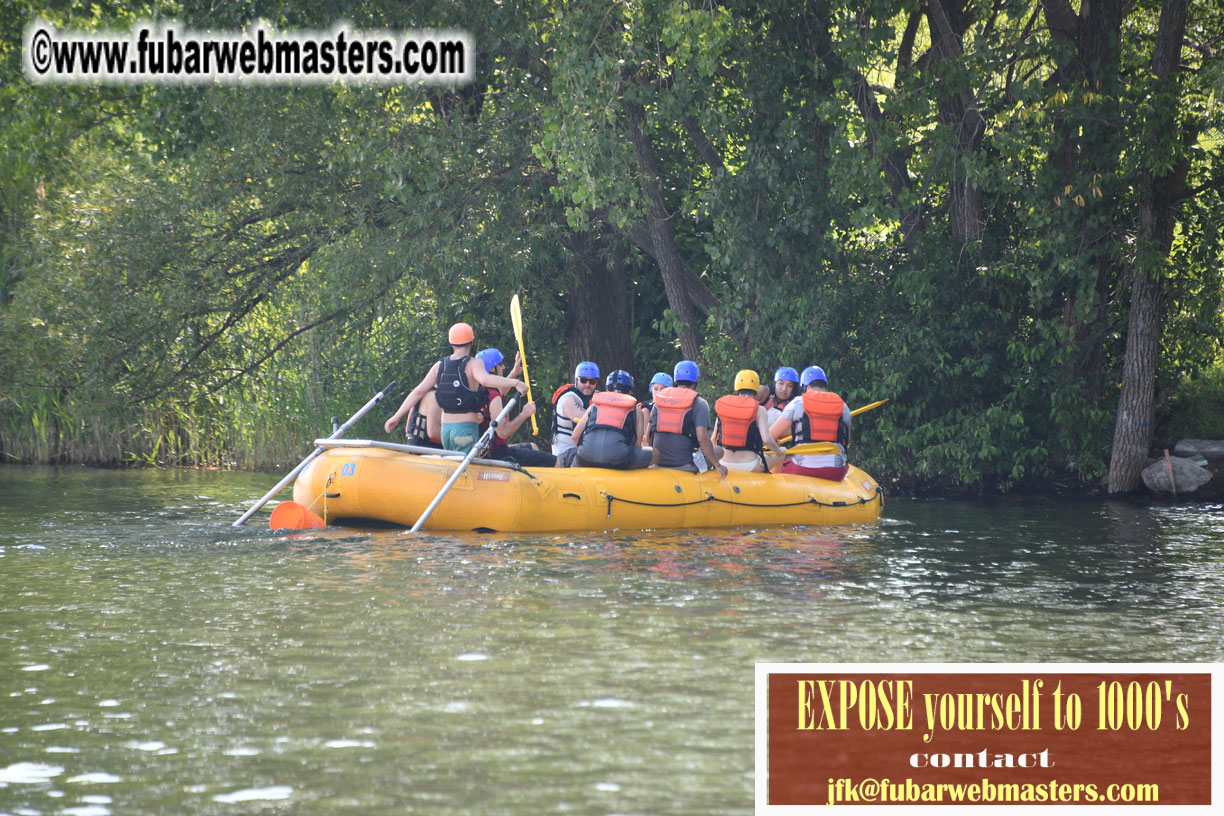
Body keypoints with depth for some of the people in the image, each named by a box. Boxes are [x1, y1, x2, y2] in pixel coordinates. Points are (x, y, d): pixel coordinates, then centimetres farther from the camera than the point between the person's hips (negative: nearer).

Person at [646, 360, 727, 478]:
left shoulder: (658, 401, 11)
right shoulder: (699, 404, -5)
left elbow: (649, 436, 11)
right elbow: (702, 438, -14)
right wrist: (718, 465, -6)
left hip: (659, 463, 6)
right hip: (684, 465, -6)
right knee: (718, 452, 19)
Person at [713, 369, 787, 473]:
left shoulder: (722, 405, 3)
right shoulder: (759, 410, -7)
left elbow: (714, 439, 5)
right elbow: (766, 439, -17)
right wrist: (779, 451, 3)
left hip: (724, 465, 4)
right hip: (750, 466, -4)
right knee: (781, 456, 24)